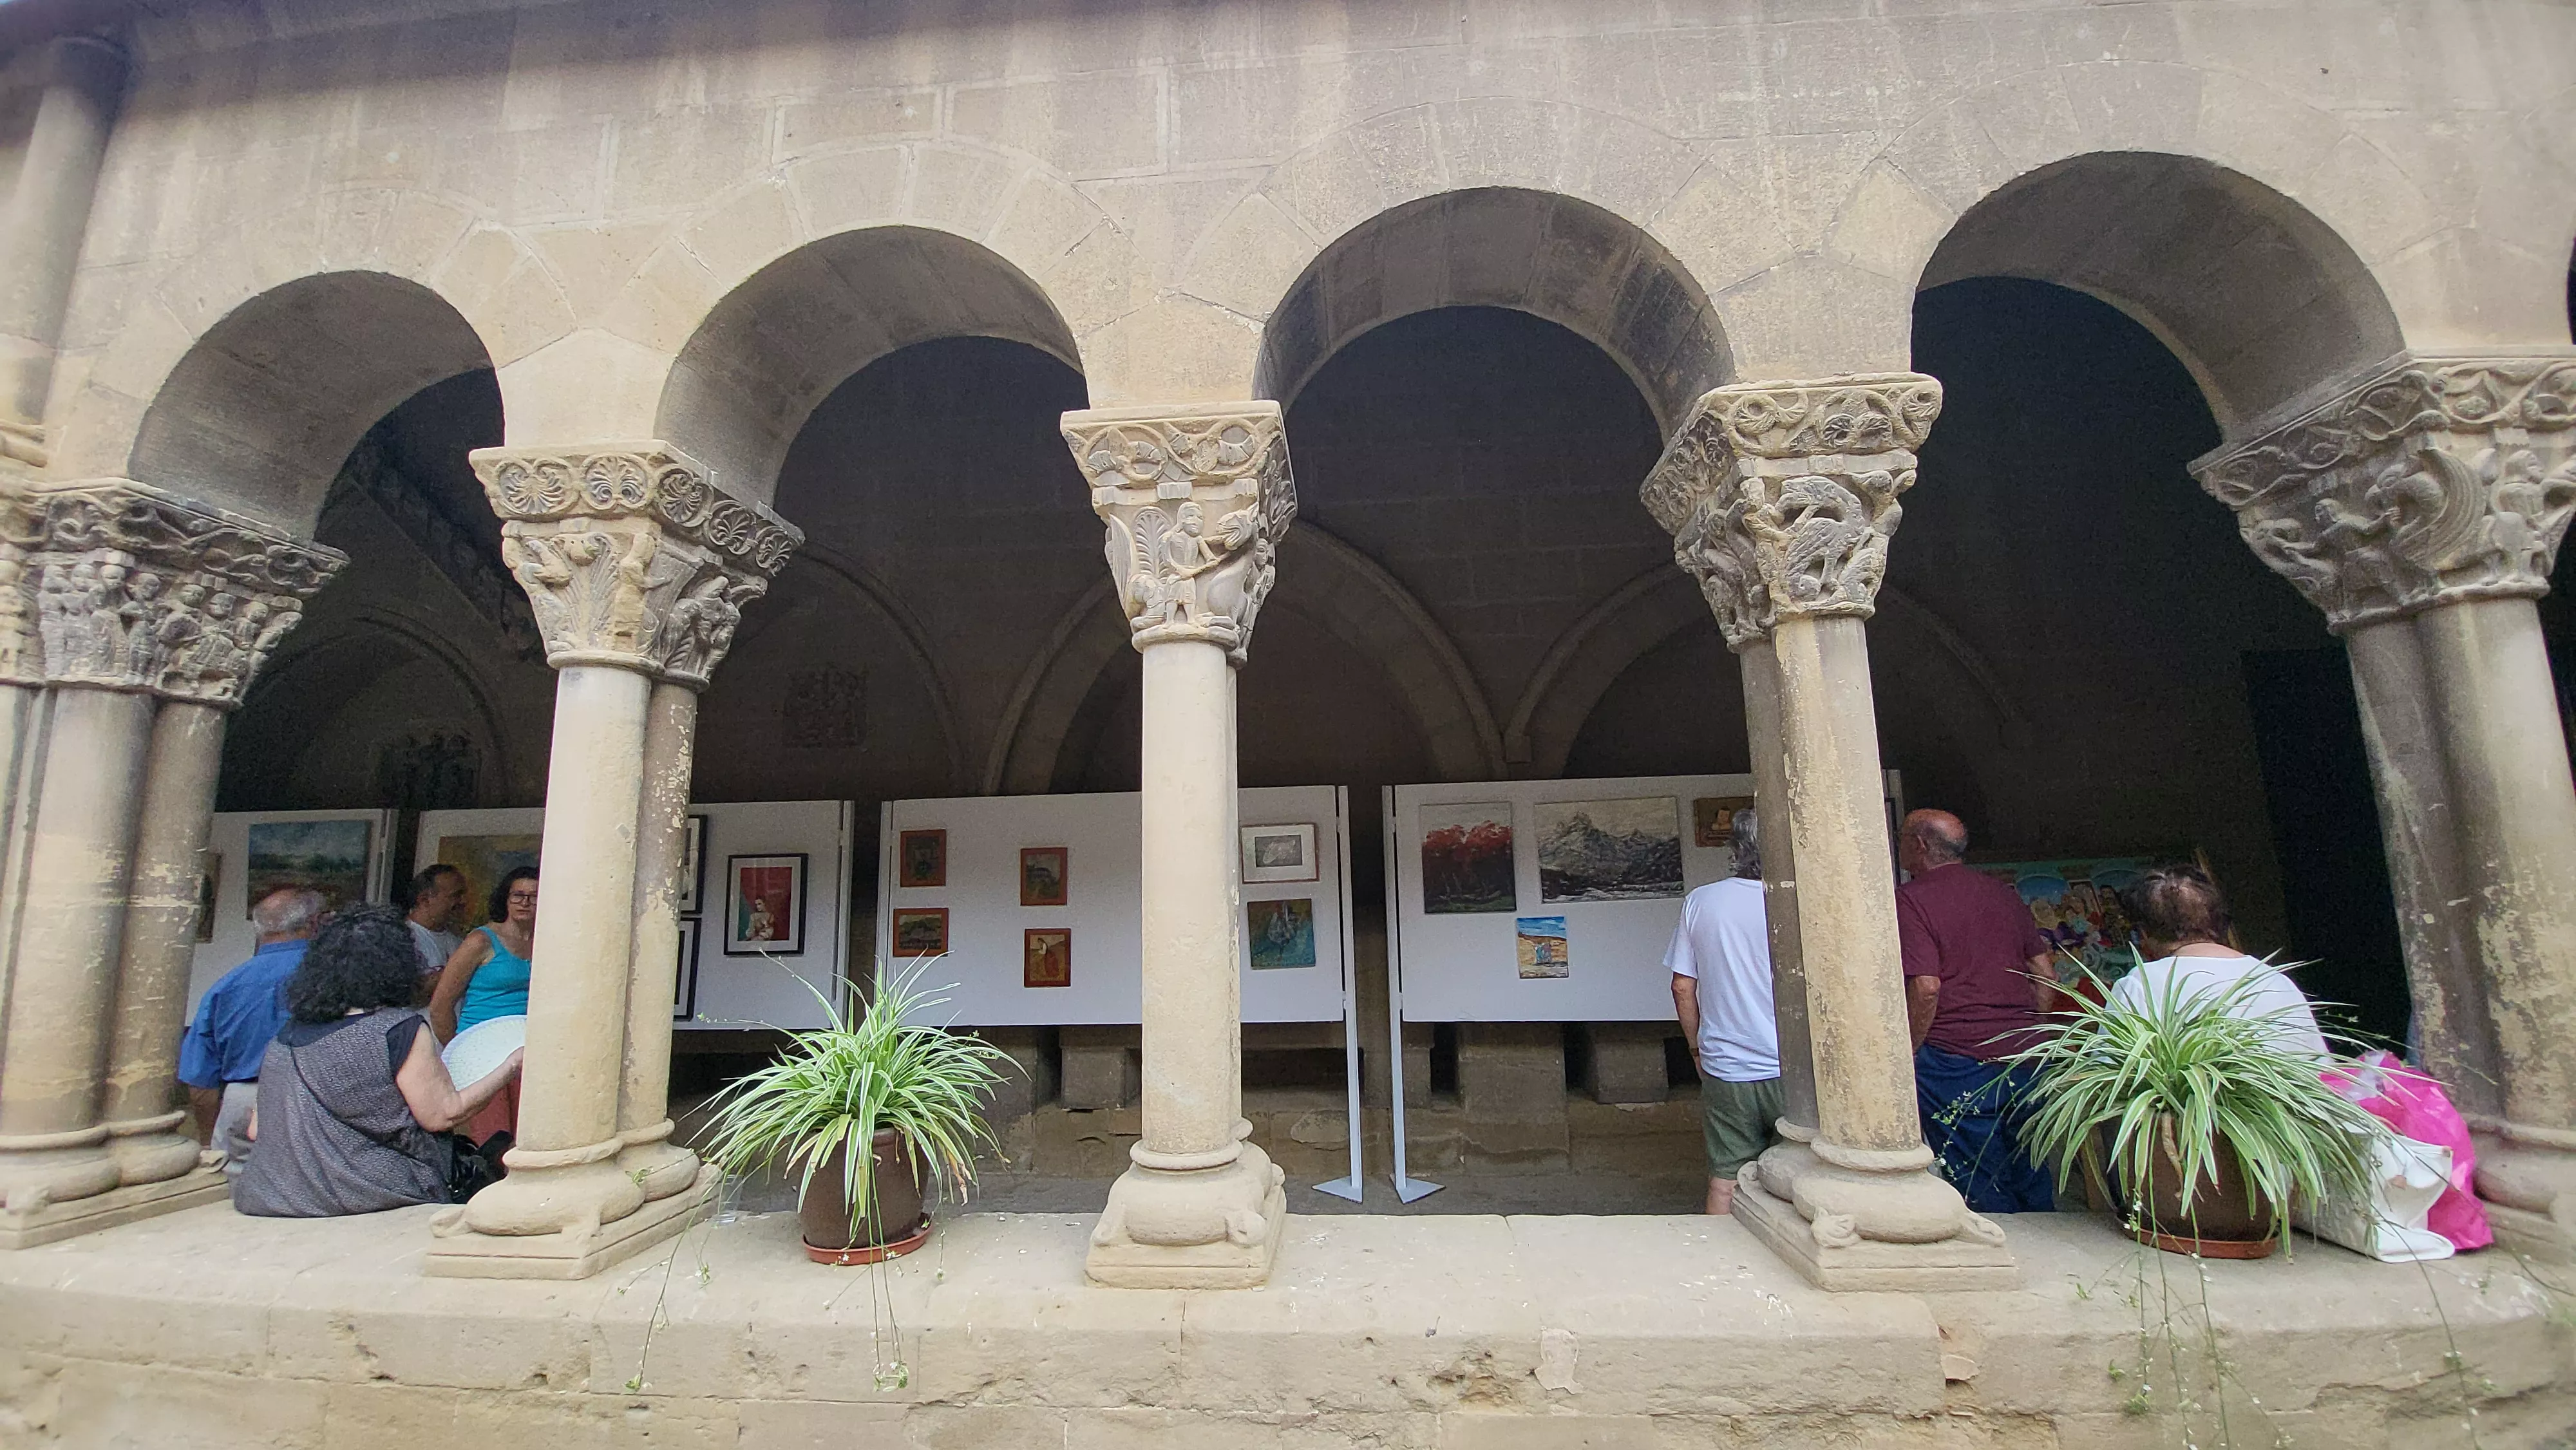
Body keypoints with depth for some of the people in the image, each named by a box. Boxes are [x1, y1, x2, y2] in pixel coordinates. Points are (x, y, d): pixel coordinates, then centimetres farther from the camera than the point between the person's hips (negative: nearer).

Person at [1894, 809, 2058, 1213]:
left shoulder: (1910, 899, -11)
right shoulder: (2003, 892, 11)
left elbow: (1926, 988, -19)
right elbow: (2045, 977, 13)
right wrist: (2021, 1034, 21)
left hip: (1956, 1062, -7)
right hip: (2026, 1058, 7)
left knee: (1981, 1194, 5)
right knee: (2031, 1180, 19)